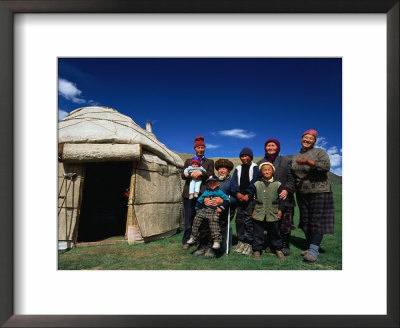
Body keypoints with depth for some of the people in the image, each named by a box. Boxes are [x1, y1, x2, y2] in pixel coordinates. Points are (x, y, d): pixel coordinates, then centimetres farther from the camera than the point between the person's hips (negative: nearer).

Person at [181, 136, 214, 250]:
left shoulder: (210, 162, 15)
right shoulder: (188, 161, 18)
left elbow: (211, 174, 0)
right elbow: (183, 175, 7)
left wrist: (200, 173, -15)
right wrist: (192, 175, -12)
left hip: (203, 193, 0)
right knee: (188, 218, 2)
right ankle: (186, 241, 15)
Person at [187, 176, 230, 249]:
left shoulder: (219, 192, 3)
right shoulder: (206, 192, 15)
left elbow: (227, 199, -5)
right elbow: (199, 201, 22)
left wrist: (221, 208, -10)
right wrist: (198, 209, 15)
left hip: (215, 211, -4)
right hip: (205, 210, 5)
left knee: (213, 222, -24)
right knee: (197, 218, -10)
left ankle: (217, 241, -17)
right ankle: (193, 237, 1)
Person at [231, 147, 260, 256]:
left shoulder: (255, 167, 5)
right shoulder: (238, 168, 17)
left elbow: (254, 182, -6)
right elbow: (234, 182, 6)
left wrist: (248, 195, -15)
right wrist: (237, 193, -10)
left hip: (250, 198, -4)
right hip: (240, 197, 4)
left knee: (249, 221, -6)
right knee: (239, 220, 4)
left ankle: (248, 243, 2)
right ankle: (241, 241, 14)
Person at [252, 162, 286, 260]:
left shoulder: (277, 184, 2)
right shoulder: (257, 184, 3)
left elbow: (281, 198, 4)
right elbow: (253, 198, 6)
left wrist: (280, 210, -1)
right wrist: (253, 210, 3)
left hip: (273, 213, 0)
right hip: (259, 213, 0)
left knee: (275, 232, 12)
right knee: (258, 233, 6)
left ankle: (278, 249, 28)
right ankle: (257, 249, 18)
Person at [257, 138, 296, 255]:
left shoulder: (286, 161, 8)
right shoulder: (260, 163, 15)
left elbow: (292, 179, 0)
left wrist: (287, 190, -15)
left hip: (284, 199, -1)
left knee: (285, 224, 1)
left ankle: (285, 246, 16)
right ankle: (270, 245, 18)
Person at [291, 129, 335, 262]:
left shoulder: (319, 152, 0)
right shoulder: (295, 157, 14)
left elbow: (327, 166, -16)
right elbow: (292, 175, 19)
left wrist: (308, 162, -25)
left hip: (319, 192, -5)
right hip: (302, 194, 5)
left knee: (317, 221, -5)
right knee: (306, 221, 8)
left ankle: (314, 250, -1)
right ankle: (310, 247, 19)